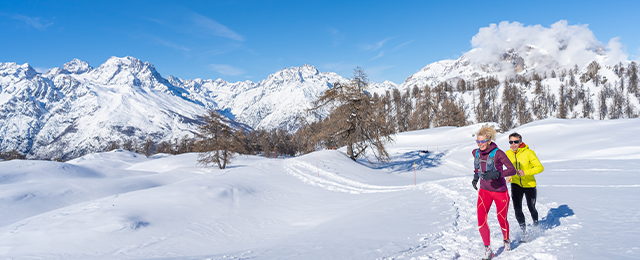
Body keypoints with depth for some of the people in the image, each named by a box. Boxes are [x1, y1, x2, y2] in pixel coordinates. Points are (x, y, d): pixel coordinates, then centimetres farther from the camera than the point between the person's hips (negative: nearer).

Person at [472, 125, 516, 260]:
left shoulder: (498, 153, -20)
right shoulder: (476, 152, -3)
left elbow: (512, 170, -26)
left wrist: (496, 174, -39)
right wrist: (476, 176, 6)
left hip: (500, 191, -4)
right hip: (484, 190, 4)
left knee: (502, 220, 13)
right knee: (481, 220, -11)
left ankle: (506, 240, 45)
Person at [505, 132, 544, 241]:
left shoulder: (529, 153, -17)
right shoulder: (508, 154, -4)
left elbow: (540, 167, -19)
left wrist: (525, 172, -30)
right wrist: (510, 176, -2)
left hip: (529, 184, -2)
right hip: (516, 184, 2)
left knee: (531, 208, 13)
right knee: (517, 208, -12)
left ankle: (536, 225, 43)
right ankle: (523, 230, 6)